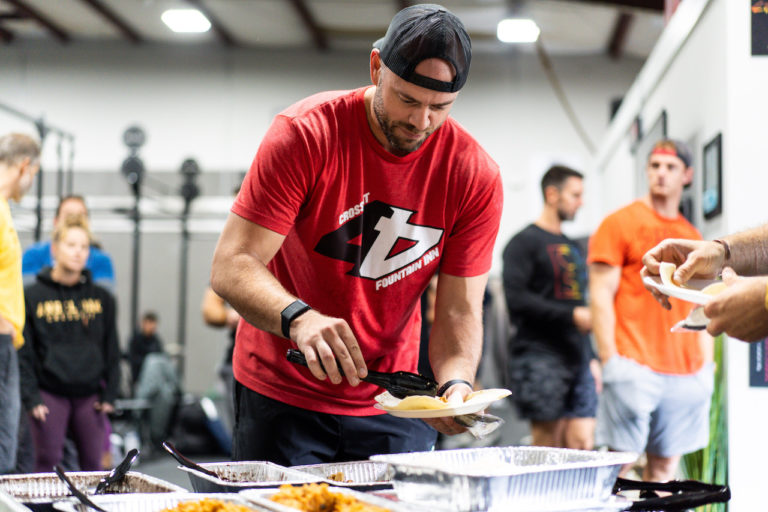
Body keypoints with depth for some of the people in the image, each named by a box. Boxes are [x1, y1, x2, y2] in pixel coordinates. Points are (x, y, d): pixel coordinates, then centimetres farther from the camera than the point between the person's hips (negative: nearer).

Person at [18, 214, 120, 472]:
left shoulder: (101, 298, 8)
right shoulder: (32, 296, 1)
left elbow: (111, 351, 11)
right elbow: (22, 353, -1)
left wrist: (109, 393, 4)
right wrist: (30, 397, -8)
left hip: (89, 394, 2)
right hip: (49, 393, -2)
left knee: (93, 464, 3)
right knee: (48, 463, -6)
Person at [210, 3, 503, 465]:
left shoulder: (477, 176, -9)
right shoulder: (305, 134, -17)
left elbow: (459, 310, -7)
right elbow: (231, 268, -21)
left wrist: (456, 384, -27)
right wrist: (298, 318, -40)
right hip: (280, 393, -2)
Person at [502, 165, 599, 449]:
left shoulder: (573, 248, 23)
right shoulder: (525, 242, -2)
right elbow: (516, 300, -14)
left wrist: (591, 357, 22)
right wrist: (571, 315, -16)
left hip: (578, 358, 7)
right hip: (541, 358, -7)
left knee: (582, 444, 1)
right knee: (548, 444, -8)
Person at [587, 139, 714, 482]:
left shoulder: (693, 237, 17)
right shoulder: (619, 224, 1)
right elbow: (601, 295, -5)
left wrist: (706, 365, 12)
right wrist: (610, 360, -12)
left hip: (687, 373, 5)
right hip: (634, 368, -5)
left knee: (665, 465, 6)